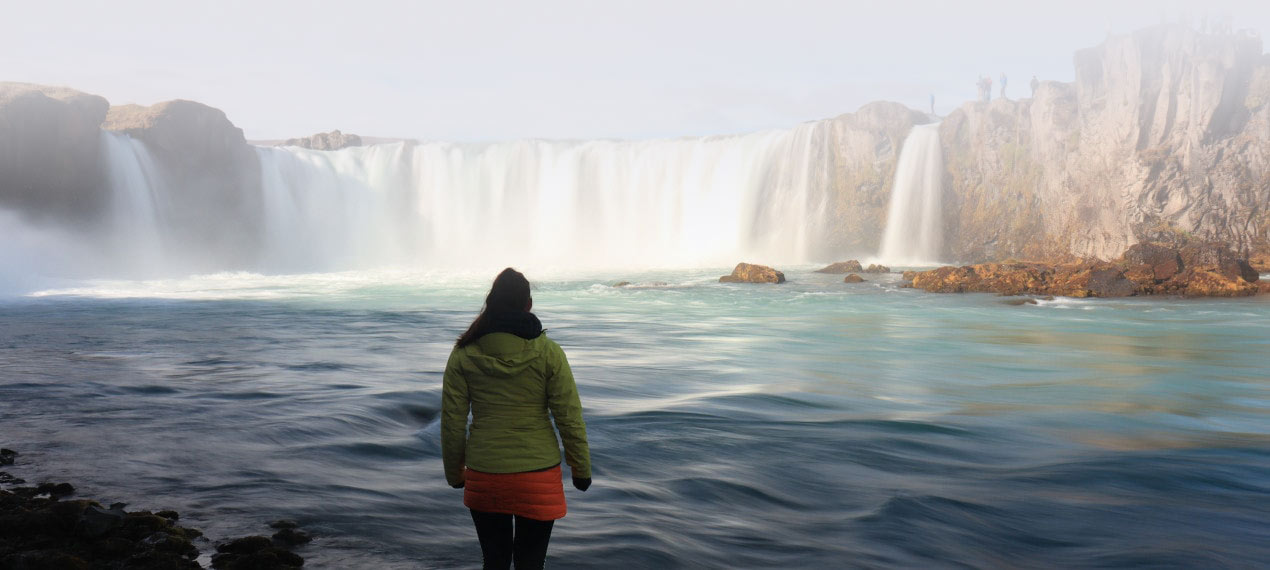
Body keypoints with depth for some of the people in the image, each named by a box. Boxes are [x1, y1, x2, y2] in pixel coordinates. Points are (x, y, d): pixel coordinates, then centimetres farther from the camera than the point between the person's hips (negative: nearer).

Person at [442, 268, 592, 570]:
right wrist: (581, 470, 6)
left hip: (483, 477, 2)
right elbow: (570, 418, -6)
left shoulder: (463, 354, -5)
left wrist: (454, 473, 13)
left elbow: (452, 422, -1)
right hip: (538, 477, -1)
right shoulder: (549, 353, -9)